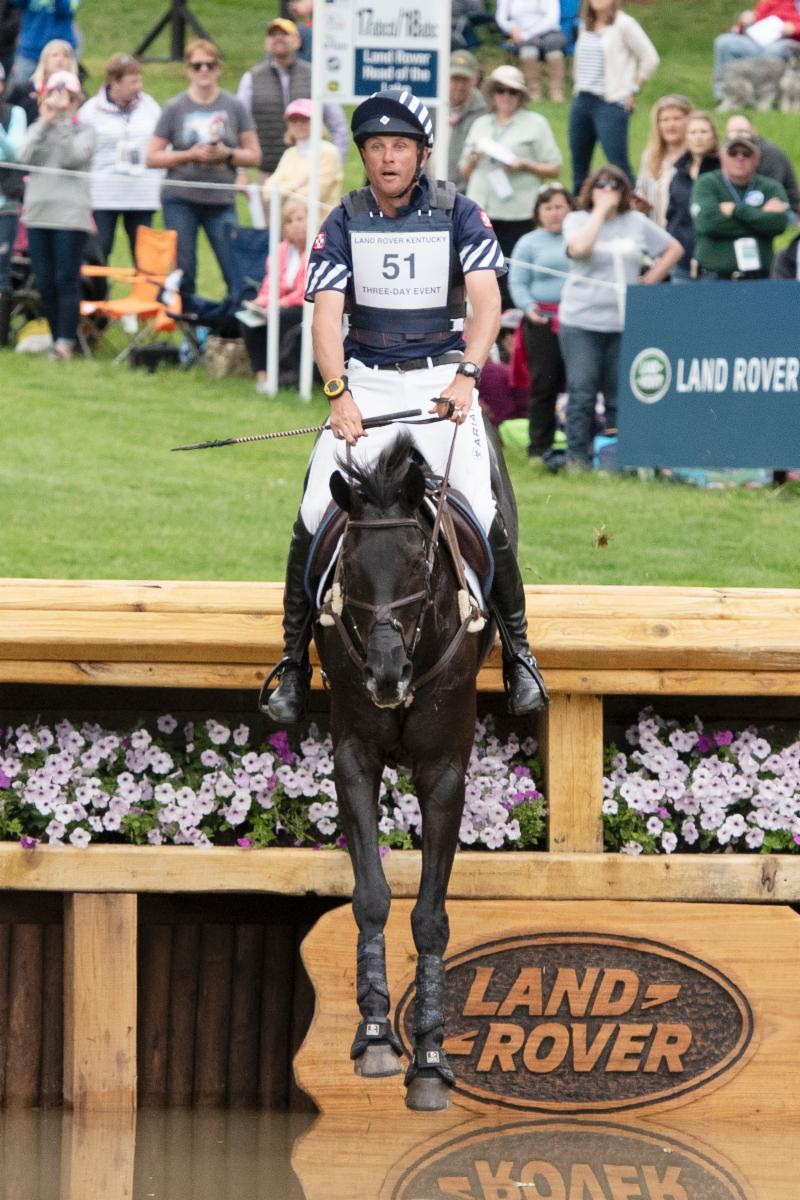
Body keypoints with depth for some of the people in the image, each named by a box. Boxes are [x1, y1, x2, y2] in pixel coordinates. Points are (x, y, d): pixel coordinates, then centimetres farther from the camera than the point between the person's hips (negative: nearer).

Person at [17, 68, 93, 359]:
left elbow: (74, 157, -12)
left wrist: (62, 120, -9)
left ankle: (65, 343, -16)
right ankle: (56, 338, 10)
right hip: (38, 212, 4)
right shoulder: (37, 129, 15)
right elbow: (25, 157, -2)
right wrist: (45, 122, -5)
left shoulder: (84, 130, 5)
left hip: (70, 213, -4)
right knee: (45, 283, 4)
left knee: (66, 280, -11)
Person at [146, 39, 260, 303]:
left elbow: (253, 155, 8)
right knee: (182, 273, 0)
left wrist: (227, 154, -11)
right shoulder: (175, 108, 3)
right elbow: (152, 158, 1)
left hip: (221, 200, 0)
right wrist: (189, 155, -11)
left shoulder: (233, 107, 6)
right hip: (180, 199, 0)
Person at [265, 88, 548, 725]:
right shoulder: (344, 223, 2)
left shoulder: (458, 214, -2)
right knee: (316, 513, -13)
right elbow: (327, 314, -7)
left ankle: (519, 650, -2)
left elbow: (486, 300, -11)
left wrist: (466, 375, -26)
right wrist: (338, 393, -22)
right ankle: (294, 660, -2)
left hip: (441, 378, -1)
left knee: (478, 512, -18)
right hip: (364, 381, 1)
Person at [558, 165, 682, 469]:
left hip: (624, 322, 2)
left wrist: (650, 280, 6)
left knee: (619, 397, 4)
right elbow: (578, 249, -20)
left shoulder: (637, 222, 10)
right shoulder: (577, 220, 2)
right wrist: (600, 211, -13)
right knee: (582, 394, -4)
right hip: (581, 321, -2)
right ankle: (577, 459, 1)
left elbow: (673, 249, 18)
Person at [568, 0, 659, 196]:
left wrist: (632, 90, -5)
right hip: (581, 102, 7)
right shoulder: (586, 25, 13)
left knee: (619, 165, -13)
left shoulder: (623, 24, -7)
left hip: (610, 104, -7)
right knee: (579, 165, 10)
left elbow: (650, 58, -6)